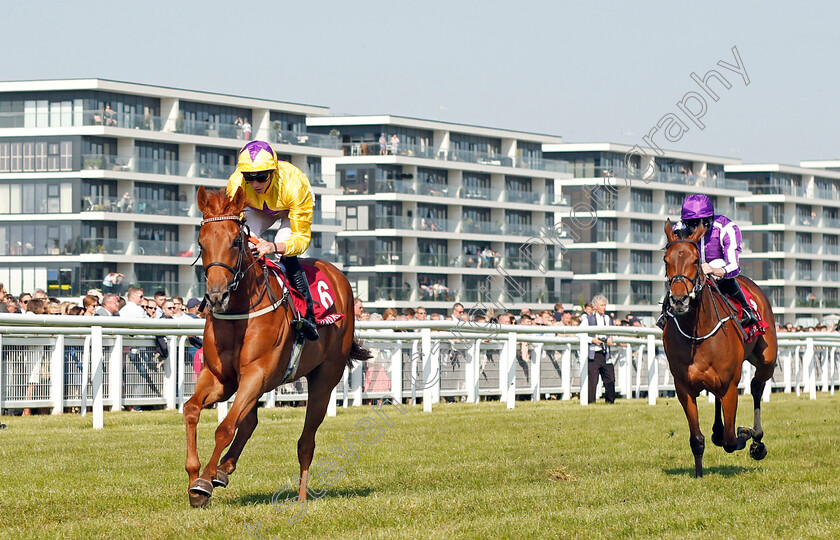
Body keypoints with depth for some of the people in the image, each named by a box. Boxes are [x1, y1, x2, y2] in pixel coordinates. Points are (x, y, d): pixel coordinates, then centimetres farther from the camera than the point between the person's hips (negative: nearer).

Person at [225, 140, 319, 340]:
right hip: (260, 210, 3)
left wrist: (275, 247, -58)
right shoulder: (236, 184, -35)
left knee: (283, 250, -30)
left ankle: (308, 314, -26)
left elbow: (302, 238, -38)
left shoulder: (295, 185, -42)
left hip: (293, 209, -3)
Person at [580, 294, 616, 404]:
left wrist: (611, 338, 6)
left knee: (610, 378, 3)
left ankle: (610, 399, 13)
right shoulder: (587, 319, 1)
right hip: (593, 354, -5)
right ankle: (590, 400, 1)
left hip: (605, 354, 5)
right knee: (592, 378, -6)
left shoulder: (608, 319, 16)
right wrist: (592, 340, -13)